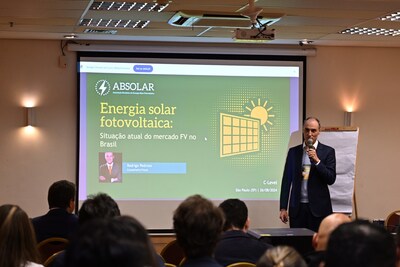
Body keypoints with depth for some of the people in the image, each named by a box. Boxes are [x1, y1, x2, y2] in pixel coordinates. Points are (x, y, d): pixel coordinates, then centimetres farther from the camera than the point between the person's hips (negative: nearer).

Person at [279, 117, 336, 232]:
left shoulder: (328, 151, 3)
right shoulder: (293, 152, 9)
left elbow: (331, 179, -5)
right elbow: (286, 180, 9)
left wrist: (317, 160, -17)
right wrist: (283, 208, 3)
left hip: (318, 208, -2)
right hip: (297, 208, 2)